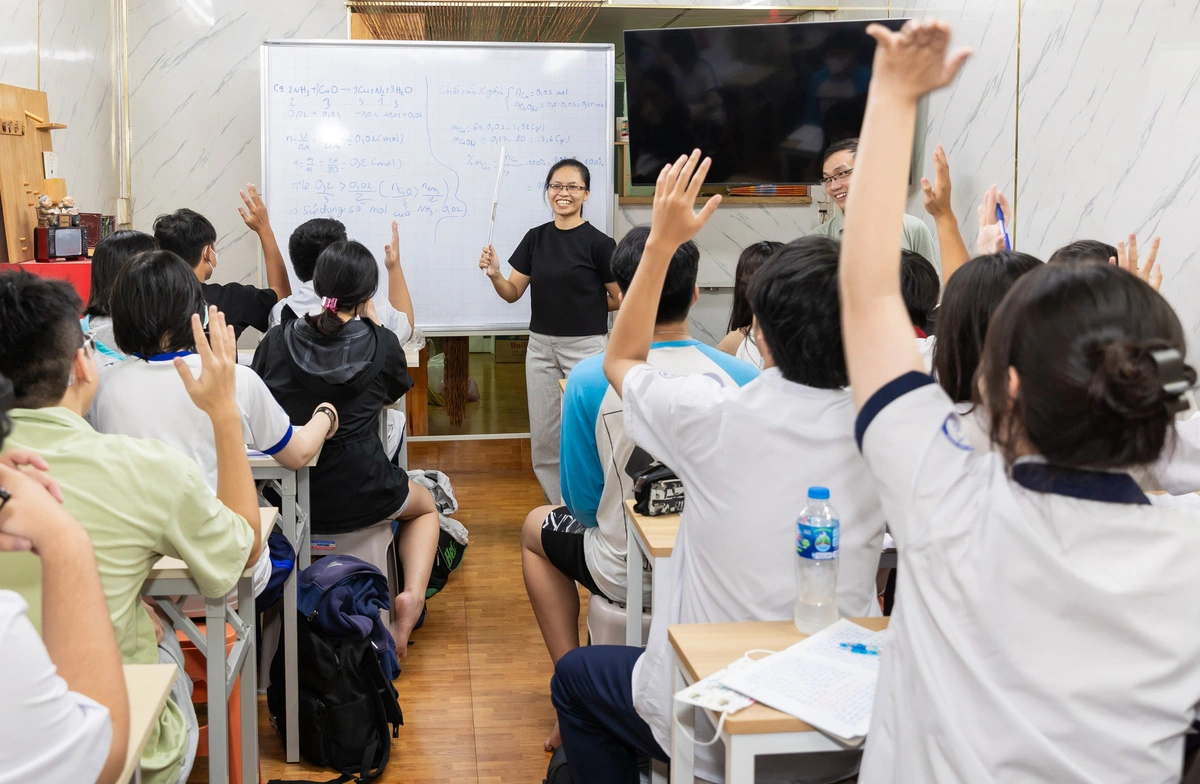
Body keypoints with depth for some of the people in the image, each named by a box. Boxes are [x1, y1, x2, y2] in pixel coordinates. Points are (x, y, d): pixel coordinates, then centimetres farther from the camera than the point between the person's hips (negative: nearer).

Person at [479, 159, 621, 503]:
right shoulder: (535, 238, 6)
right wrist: (494, 274, -12)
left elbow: (620, 300, -5)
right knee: (544, 437, 9)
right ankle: (558, 509, 23)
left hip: (585, 347, -5)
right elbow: (512, 293, 6)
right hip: (541, 346, 5)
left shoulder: (598, 243, -9)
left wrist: (585, 307, 3)